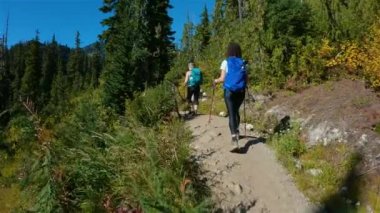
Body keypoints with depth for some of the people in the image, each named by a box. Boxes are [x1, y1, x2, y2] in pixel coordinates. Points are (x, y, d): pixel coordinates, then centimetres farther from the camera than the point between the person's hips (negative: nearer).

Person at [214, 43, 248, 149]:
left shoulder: (226, 62, -3)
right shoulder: (243, 63, 6)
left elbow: (222, 79, -8)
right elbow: (246, 79, 6)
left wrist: (215, 81, 12)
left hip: (229, 91, -3)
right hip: (241, 91, 4)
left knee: (231, 114, -5)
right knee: (236, 111, 24)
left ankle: (234, 138, -19)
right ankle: (236, 132, 34)